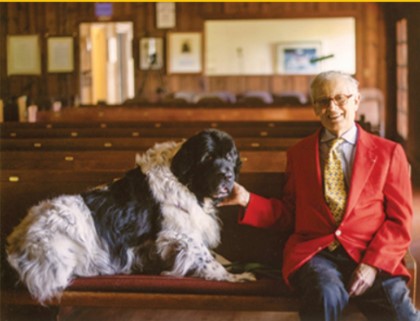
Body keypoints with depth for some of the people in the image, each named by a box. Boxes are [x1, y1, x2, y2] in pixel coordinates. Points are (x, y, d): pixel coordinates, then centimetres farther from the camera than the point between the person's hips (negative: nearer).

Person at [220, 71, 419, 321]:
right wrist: (247, 200, 5)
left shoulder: (388, 152, 12)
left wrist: (373, 264, -8)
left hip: (372, 256, 0)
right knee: (327, 294, -35)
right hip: (314, 253, 1)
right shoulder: (299, 153, 18)